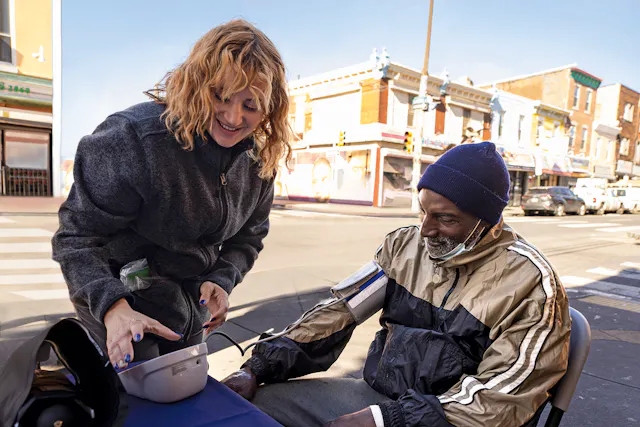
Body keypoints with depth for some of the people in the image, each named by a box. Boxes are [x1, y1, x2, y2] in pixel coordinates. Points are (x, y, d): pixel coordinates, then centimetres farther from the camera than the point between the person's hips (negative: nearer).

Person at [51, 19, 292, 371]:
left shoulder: (259, 160, -9)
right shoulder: (132, 139, -27)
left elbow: (249, 236, 6)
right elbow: (76, 236, -23)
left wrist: (222, 279, -12)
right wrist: (113, 306, -37)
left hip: (190, 306, 6)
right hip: (125, 298, -5)